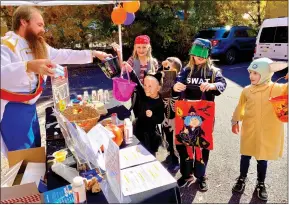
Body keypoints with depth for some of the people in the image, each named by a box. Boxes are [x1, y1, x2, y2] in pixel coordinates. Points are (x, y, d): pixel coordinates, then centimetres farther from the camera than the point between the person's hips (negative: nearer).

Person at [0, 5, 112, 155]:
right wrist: (28, 66, -50)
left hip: (30, 106, 8)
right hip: (12, 109, -8)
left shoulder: (39, 46, 10)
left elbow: (64, 55, 10)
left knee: (36, 148, 20)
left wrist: (93, 54, 6)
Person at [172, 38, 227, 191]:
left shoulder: (214, 71, 0)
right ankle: (186, 174, 29)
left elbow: (222, 84, -17)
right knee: (185, 144, 9)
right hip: (187, 114, 1)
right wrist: (176, 87, -36)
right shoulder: (186, 70, 4)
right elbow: (178, 84, -12)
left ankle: (201, 176, 29)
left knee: (203, 145, 9)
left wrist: (211, 86, -40)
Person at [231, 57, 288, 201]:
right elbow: (240, 107, 9)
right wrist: (235, 121, 13)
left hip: (267, 133, -1)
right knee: (245, 157, 15)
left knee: (262, 159, 13)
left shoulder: (277, 89, -9)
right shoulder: (247, 90, -3)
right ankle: (242, 179, 36)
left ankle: (261, 185, 34)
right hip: (249, 132, 1)